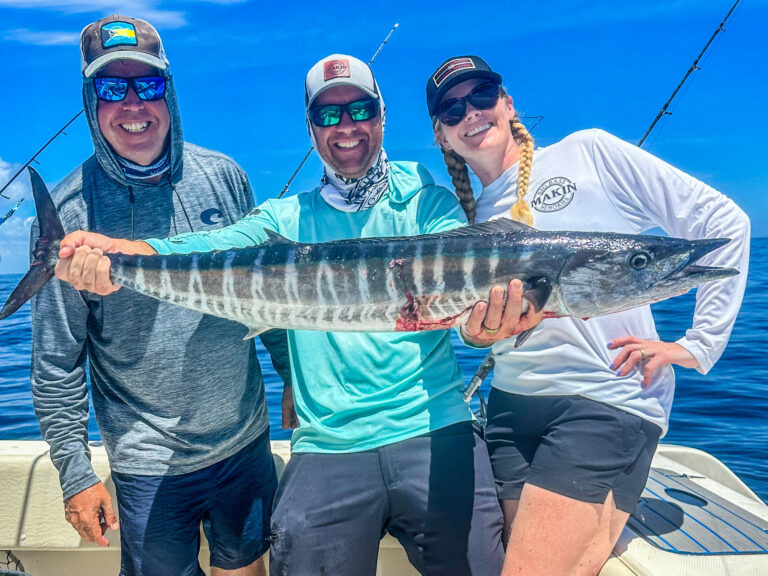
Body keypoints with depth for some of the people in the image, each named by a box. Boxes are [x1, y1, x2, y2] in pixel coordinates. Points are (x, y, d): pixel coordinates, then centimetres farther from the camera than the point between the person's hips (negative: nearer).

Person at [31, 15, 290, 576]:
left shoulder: (223, 175, -3)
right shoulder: (68, 209, -11)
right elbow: (57, 361, -7)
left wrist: (294, 378, 7)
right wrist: (75, 473, -6)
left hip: (246, 442, 3)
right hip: (149, 466, -2)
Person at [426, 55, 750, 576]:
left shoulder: (588, 152, 2)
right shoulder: (469, 221, 14)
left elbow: (723, 223, 1)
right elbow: (482, 333, 12)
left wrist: (699, 343, -4)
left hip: (607, 402, -5)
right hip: (512, 409, 5)